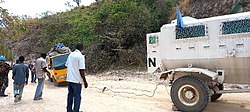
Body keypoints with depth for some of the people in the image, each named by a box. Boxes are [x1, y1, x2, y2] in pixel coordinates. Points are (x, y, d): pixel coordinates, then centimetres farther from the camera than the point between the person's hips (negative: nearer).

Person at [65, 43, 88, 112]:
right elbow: (81, 70, -18)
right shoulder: (81, 56, -14)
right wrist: (85, 81, -12)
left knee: (70, 96, 15)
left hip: (69, 79, 7)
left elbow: (67, 65, 15)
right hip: (77, 80, -7)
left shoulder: (70, 55, 8)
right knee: (77, 97, 3)